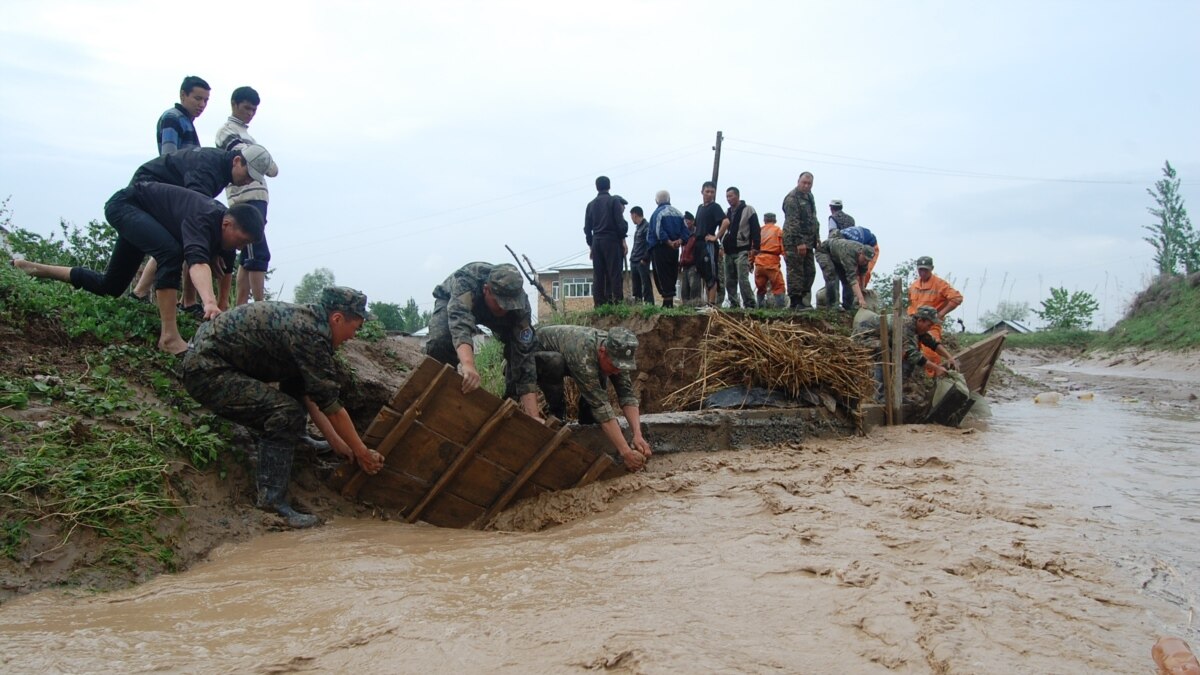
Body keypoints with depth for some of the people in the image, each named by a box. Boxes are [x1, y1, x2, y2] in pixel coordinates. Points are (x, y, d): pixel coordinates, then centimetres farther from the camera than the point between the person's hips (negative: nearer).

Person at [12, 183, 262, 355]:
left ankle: (35, 269, 37)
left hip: (141, 216, 9)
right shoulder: (204, 220, -38)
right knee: (171, 252, -36)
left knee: (110, 286, 18)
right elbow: (197, 261, -57)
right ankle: (169, 336, -36)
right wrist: (210, 303, -74)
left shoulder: (226, 225, -13)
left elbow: (225, 270, 3)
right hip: (125, 203, -9)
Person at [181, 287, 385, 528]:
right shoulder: (310, 334, -21)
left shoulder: (303, 318, 8)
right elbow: (331, 405, -16)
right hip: (206, 371, -10)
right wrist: (362, 453, -6)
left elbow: (306, 393, 14)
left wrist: (336, 441, 15)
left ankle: (293, 437, 29)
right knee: (287, 413, -22)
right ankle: (272, 502, -17)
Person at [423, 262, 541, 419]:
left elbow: (523, 359, -38)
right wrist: (468, 365, -81)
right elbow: (460, 324, -61)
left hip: (494, 314, 2)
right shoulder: (465, 281, -45)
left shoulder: (520, 306, -37)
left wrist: (533, 416, -45)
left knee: (525, 348, -20)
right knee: (440, 342, -32)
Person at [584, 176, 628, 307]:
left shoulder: (591, 204, 12)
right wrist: (623, 239, 2)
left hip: (596, 241, 4)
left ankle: (599, 304, 2)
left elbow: (587, 228, 12)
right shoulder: (614, 201, -1)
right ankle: (617, 301, -11)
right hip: (612, 241, -4)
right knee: (614, 273, -5)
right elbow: (620, 222, -9)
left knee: (598, 275, 4)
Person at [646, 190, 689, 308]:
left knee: (662, 276, -4)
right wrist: (680, 240, -6)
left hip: (660, 247, -6)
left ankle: (667, 300, -10)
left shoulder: (657, 213, -8)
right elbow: (685, 230, 7)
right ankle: (671, 300, 14)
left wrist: (669, 242, -14)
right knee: (672, 275, 13)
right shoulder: (678, 213, 12)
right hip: (674, 249, 6)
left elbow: (658, 231, -17)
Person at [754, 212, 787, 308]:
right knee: (779, 287, -3)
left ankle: (760, 307, 9)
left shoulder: (759, 231, 17)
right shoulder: (778, 230, 8)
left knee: (760, 288, 14)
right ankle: (779, 307, -14)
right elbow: (783, 247, -2)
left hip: (759, 262, 4)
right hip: (772, 262, -4)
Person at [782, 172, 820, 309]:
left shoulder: (809, 197, 19)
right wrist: (799, 242, -23)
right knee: (796, 271, -8)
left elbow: (813, 220, 28)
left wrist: (817, 238, 19)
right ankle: (796, 301, -6)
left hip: (808, 242, 9)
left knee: (810, 272, 10)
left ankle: (804, 300, 17)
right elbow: (792, 222, -18)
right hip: (795, 242, -9)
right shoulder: (792, 198, -10)